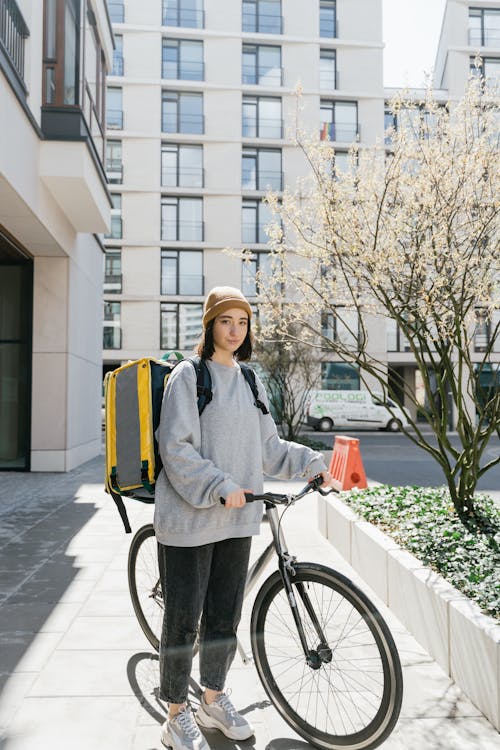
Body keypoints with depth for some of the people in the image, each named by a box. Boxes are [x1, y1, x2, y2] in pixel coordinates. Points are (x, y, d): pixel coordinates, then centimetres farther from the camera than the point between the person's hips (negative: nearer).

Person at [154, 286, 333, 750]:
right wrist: (219, 486, -22)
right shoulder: (188, 375, -8)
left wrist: (312, 463, 9)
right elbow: (176, 448, -14)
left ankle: (213, 700, 38)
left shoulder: (249, 381, 12)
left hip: (237, 518, 6)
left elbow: (268, 447, 17)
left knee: (225, 615, 17)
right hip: (189, 517, -6)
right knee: (184, 619, 5)